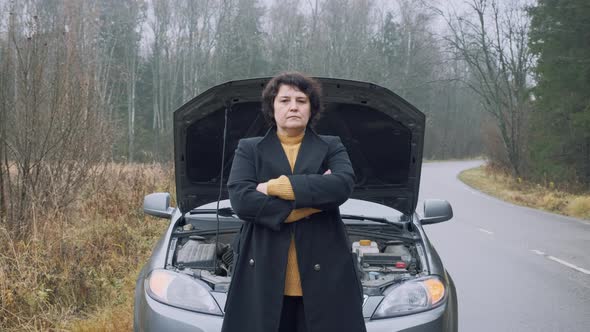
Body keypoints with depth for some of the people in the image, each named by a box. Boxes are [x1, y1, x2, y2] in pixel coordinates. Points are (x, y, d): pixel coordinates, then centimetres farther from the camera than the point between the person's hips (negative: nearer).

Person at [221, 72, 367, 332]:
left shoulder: (331, 147, 12)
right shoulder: (249, 149, 10)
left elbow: (343, 185, -10)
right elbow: (241, 200, -7)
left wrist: (276, 186, -12)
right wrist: (312, 201, -11)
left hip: (323, 275, 0)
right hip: (263, 274, 0)